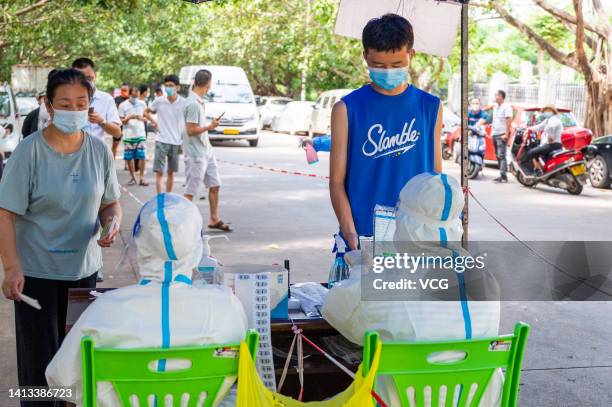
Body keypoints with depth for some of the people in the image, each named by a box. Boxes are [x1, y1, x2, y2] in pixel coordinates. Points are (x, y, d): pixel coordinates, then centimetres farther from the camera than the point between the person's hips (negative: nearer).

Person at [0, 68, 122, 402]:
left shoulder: (99, 150, -1)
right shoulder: (29, 151, -12)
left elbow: (110, 203, 11)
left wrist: (112, 223, -12)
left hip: (84, 267, 4)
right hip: (37, 271, -4)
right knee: (40, 355, 2)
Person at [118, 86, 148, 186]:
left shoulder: (142, 104, 7)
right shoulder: (123, 105, 1)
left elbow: (146, 118, 13)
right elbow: (121, 121, 1)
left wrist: (141, 118, -10)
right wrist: (129, 118, -17)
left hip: (141, 135, 1)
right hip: (128, 135, -1)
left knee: (142, 157, -5)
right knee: (129, 157, 2)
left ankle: (141, 178, 1)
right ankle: (132, 177, 16)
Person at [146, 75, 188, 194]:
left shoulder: (184, 103, -5)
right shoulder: (159, 101, -3)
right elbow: (147, 111, 15)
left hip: (176, 142, 1)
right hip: (161, 141, -1)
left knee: (171, 172, 12)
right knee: (159, 172, -7)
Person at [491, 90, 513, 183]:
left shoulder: (506, 107, -9)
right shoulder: (495, 106, 17)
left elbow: (509, 121, -15)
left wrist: (506, 134, -21)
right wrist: (492, 132, 18)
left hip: (502, 135, -9)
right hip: (495, 134, 9)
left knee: (501, 155, -14)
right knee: (498, 156, 10)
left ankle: (503, 176, -16)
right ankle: (502, 175, 15)